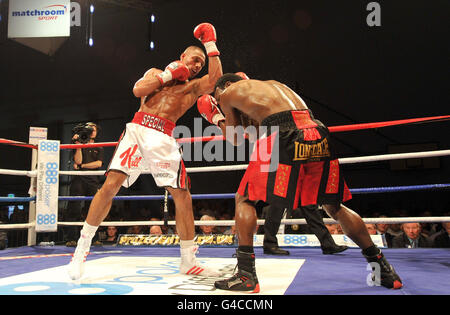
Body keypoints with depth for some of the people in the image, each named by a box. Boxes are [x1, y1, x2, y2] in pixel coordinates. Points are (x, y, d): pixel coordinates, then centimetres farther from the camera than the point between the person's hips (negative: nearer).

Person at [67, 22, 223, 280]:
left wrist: (210, 43, 7)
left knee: (182, 194, -7)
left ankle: (188, 261, 5)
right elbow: (138, 90, 5)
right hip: (137, 129, 0)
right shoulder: (156, 72, 24)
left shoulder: (194, 86, 20)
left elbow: (216, 77, 0)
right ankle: (82, 248, 0)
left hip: (164, 139, 0)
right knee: (111, 184, -13)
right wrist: (168, 73, 5)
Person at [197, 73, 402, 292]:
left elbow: (236, 139, 27)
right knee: (334, 207, 20)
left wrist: (215, 118, 41)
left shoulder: (229, 92, 20)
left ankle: (246, 275, 1)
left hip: (283, 136, -6)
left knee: (244, 199, 9)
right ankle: (380, 265, 25)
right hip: (318, 133, 6)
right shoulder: (273, 84, 36)